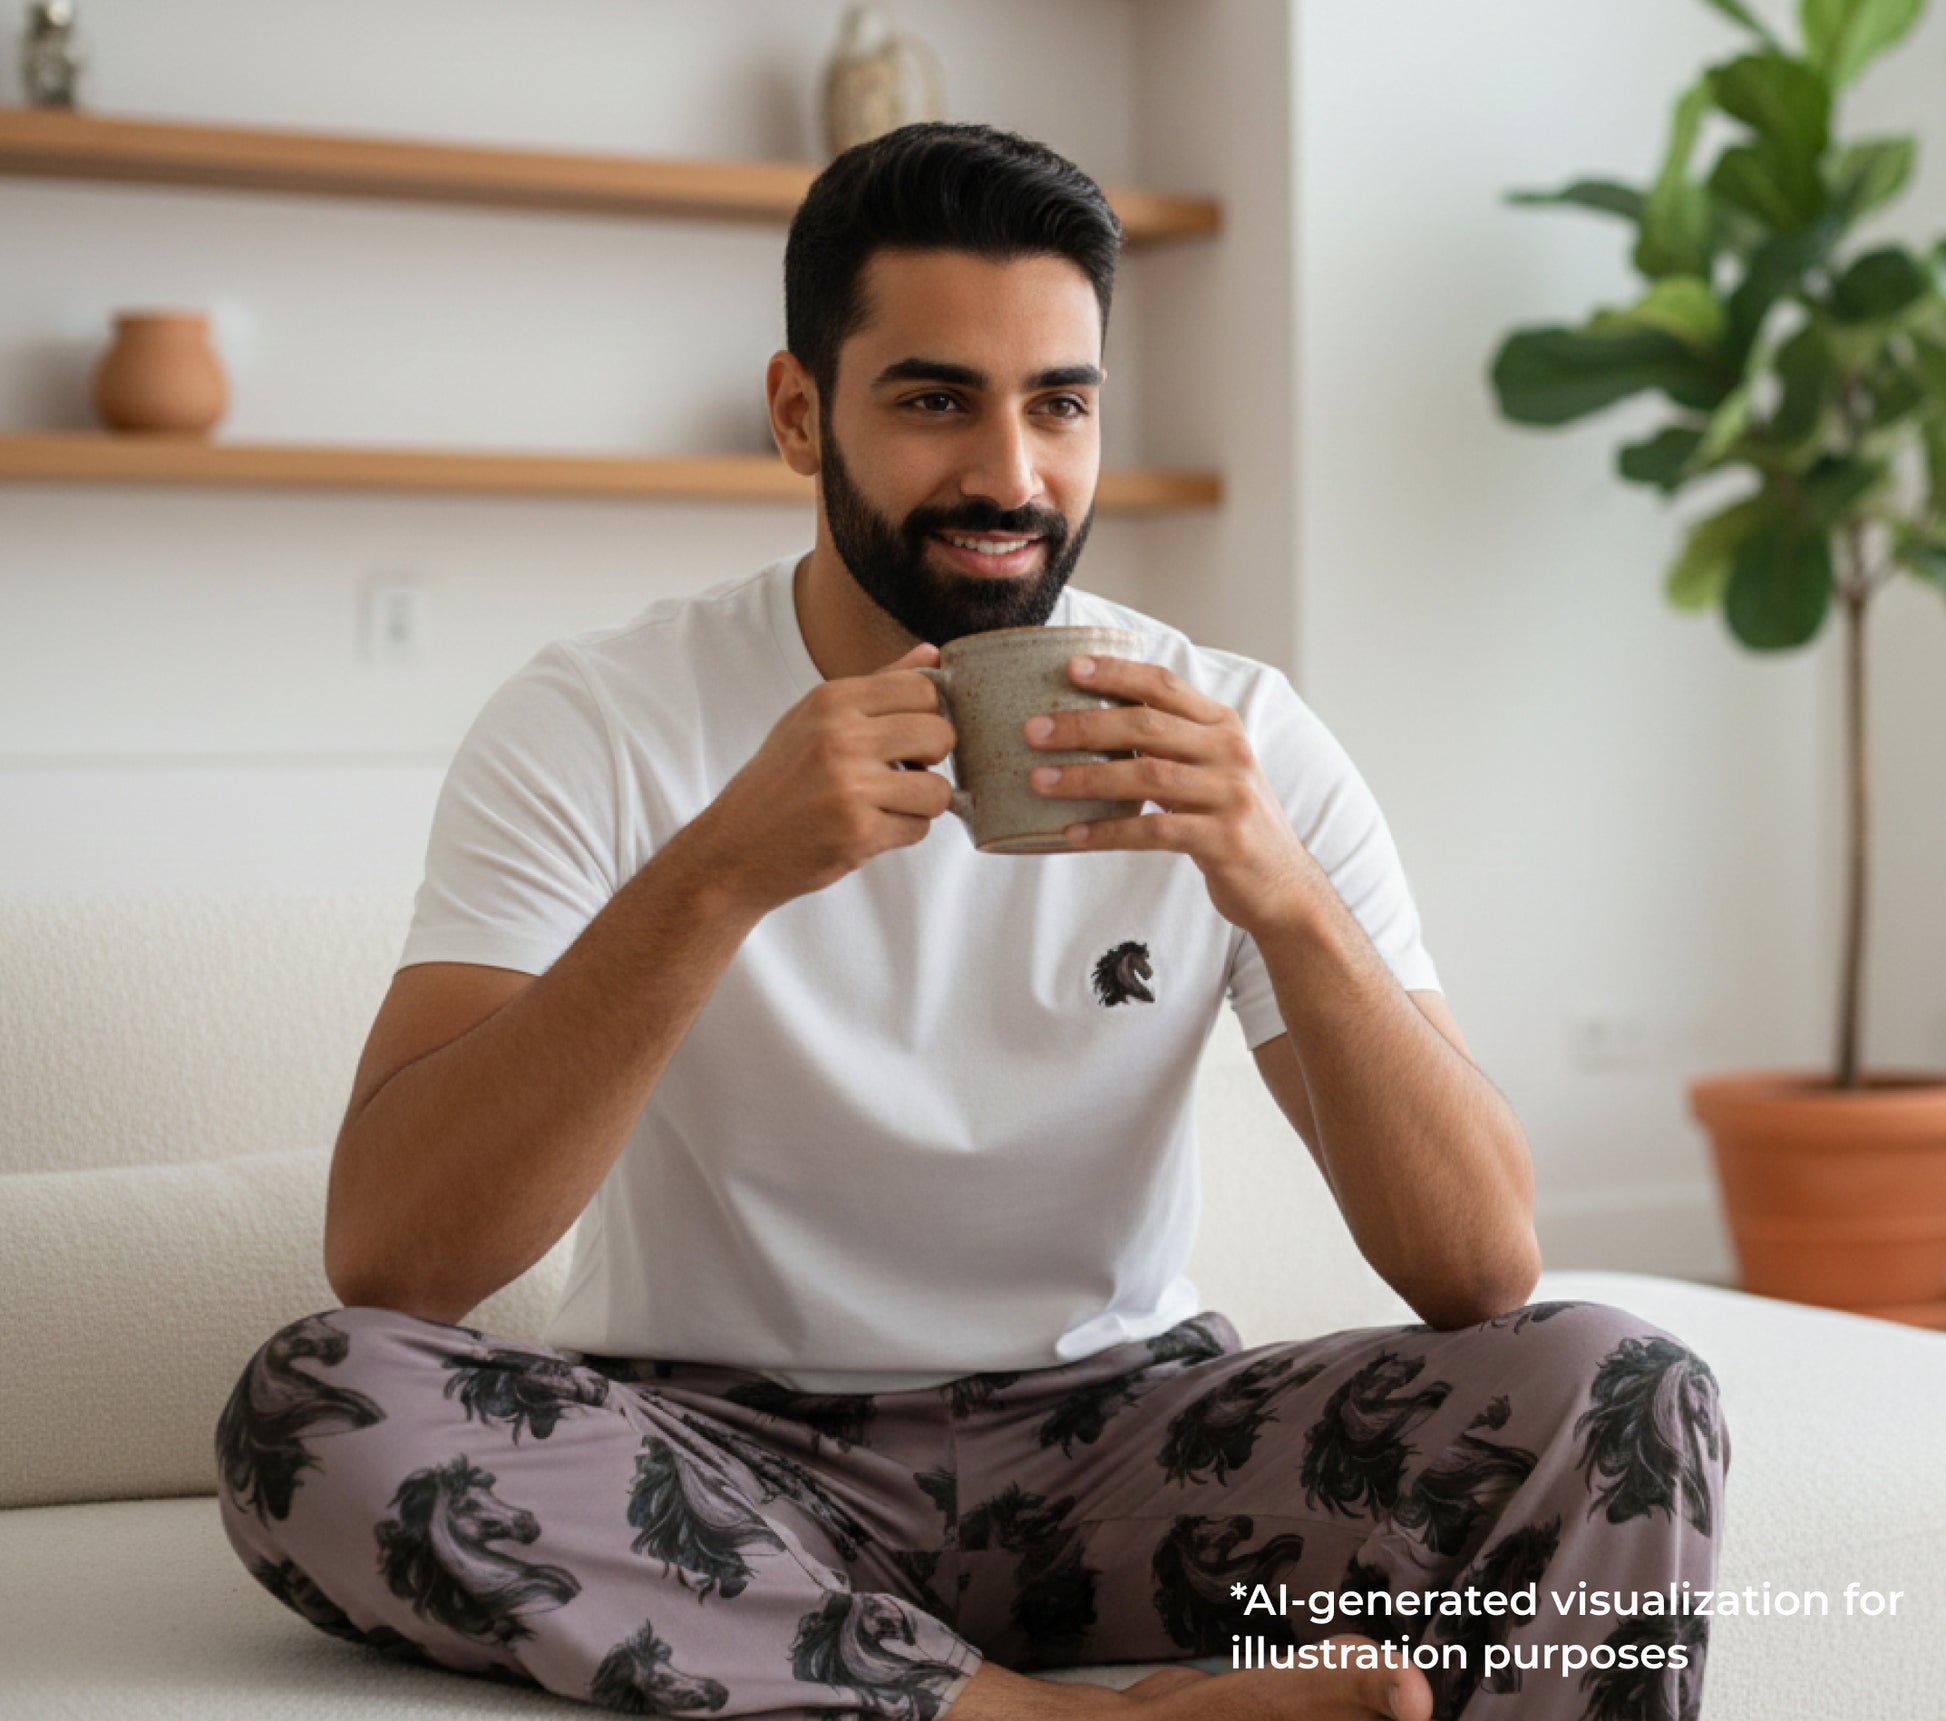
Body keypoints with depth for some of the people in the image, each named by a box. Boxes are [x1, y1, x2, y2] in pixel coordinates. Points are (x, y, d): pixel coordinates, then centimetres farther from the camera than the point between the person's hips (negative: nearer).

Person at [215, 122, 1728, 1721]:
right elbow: (383, 1257, -23)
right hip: (710, 1442, 1)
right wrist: (718, 873, -34)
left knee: (1623, 1395, -21)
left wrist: (1288, 901, -28)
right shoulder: (594, 725, -10)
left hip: (1114, 1434, 0)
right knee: (309, 1408, -31)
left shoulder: (1233, 741, -5)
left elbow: (1486, 1273, -12)